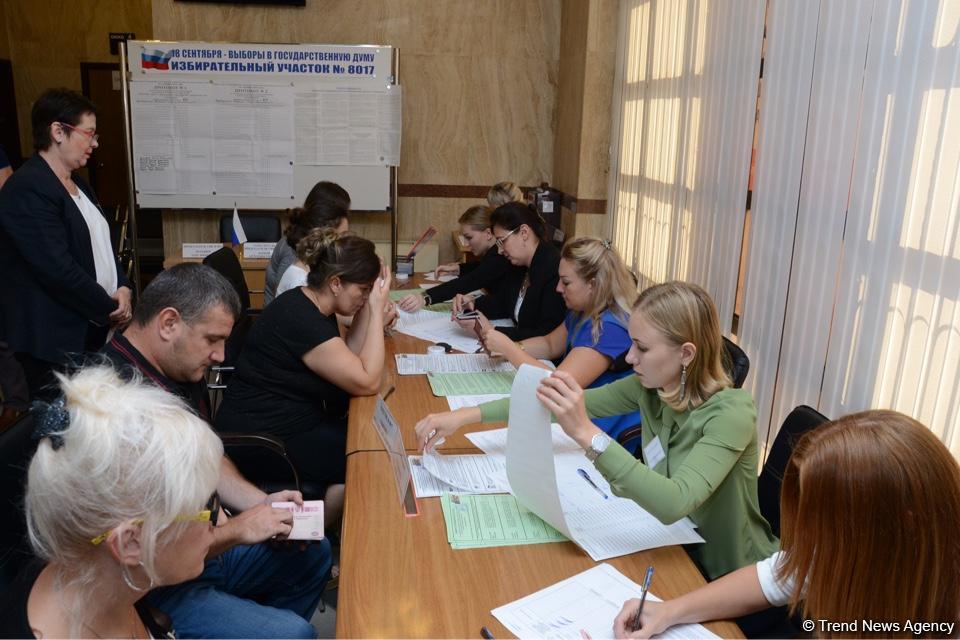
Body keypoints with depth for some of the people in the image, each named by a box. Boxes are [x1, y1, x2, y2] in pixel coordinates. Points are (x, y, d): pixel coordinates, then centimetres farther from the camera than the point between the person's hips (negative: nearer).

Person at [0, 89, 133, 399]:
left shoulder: (76, 182, 14)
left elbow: (100, 243, 17)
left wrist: (122, 288, -1)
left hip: (91, 329, 9)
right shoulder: (27, 190, -17)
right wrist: (110, 309, -12)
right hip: (54, 340, -9)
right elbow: (59, 268, -22)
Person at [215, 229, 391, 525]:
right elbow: (367, 382, -26)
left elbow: (349, 359, 7)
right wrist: (377, 310, -20)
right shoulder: (301, 320, -27)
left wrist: (368, 307, -2)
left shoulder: (312, 306, 4)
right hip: (261, 443, -10)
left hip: (286, 421, 10)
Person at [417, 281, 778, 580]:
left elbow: (675, 503, -40)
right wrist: (468, 415, -12)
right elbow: (576, 404, -6)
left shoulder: (731, 413, -28)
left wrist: (586, 433, -49)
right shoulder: (649, 388, -9)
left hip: (729, 579, -5)